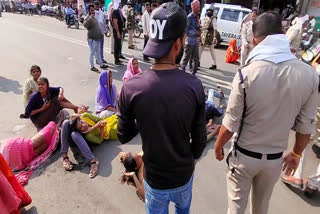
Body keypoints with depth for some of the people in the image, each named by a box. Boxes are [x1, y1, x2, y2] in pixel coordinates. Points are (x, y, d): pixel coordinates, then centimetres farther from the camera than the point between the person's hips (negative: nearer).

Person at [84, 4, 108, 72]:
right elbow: (85, 25, -32)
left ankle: (101, 64, 27)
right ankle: (92, 67, 7)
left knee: (98, 52, 17)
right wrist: (89, 19, -46)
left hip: (97, 38, 9)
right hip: (92, 38, -9)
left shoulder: (93, 17, 16)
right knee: (92, 53, -2)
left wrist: (100, 34, 29)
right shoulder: (88, 18, -12)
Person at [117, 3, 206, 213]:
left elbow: (124, 136, -10)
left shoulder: (131, 87, -24)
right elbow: (200, 138, -9)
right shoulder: (194, 85, -21)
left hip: (155, 178, -1)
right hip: (184, 174, 2)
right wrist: (193, 160, 10)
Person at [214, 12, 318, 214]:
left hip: (243, 155, -3)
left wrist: (218, 146, 3)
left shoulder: (246, 74, -23)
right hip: (275, 158, 3)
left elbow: (231, 123, -16)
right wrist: (296, 154, 14)